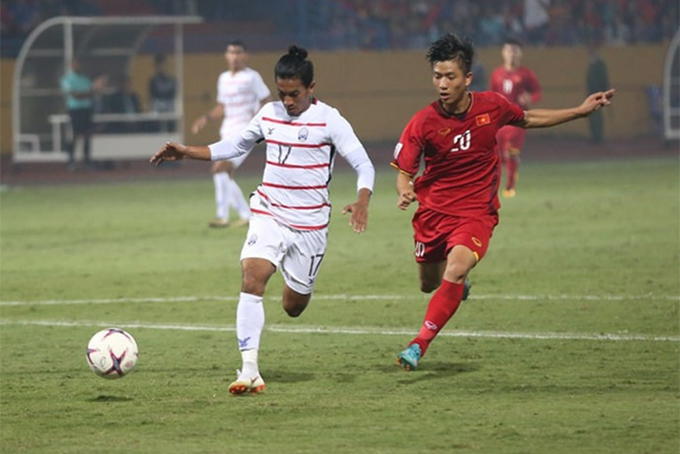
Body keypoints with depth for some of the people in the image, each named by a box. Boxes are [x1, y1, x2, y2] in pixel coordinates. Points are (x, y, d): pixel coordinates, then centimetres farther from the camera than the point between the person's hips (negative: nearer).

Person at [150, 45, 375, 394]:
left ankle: (299, 283, 49)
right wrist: (185, 152, 9)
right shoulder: (269, 114, 5)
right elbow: (235, 146, 19)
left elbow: (363, 164, -10)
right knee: (251, 279, -22)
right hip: (268, 215, 2)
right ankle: (249, 370, -25)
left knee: (293, 306, 8)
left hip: (309, 225, -2)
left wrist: (362, 201, -30)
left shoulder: (329, 120, -8)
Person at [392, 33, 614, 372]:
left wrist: (580, 111, 14)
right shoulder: (423, 123, -14)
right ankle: (457, 281, 54)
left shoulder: (492, 106, -9)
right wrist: (404, 192, -32)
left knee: (456, 270, -28)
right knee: (430, 285, 15)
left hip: (476, 213, -1)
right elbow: (404, 172, -7)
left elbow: (528, 119, 14)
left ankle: (420, 344, -22)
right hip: (433, 210, 1)